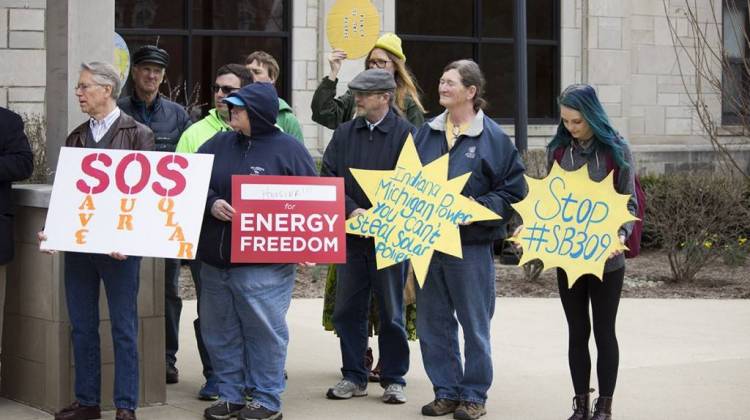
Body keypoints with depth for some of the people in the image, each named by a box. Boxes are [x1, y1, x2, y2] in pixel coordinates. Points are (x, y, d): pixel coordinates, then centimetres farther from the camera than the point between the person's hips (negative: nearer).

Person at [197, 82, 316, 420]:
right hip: (215, 260, 5)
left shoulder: (288, 149, -2)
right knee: (219, 332, 11)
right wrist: (211, 204, -13)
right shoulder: (217, 145, 11)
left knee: (264, 332, -1)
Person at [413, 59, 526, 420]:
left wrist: (479, 208, -16)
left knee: (474, 323, 4)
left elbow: (514, 190, -5)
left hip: (471, 244, -5)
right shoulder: (427, 133, 9)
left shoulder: (492, 137, -5)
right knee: (432, 323, 9)